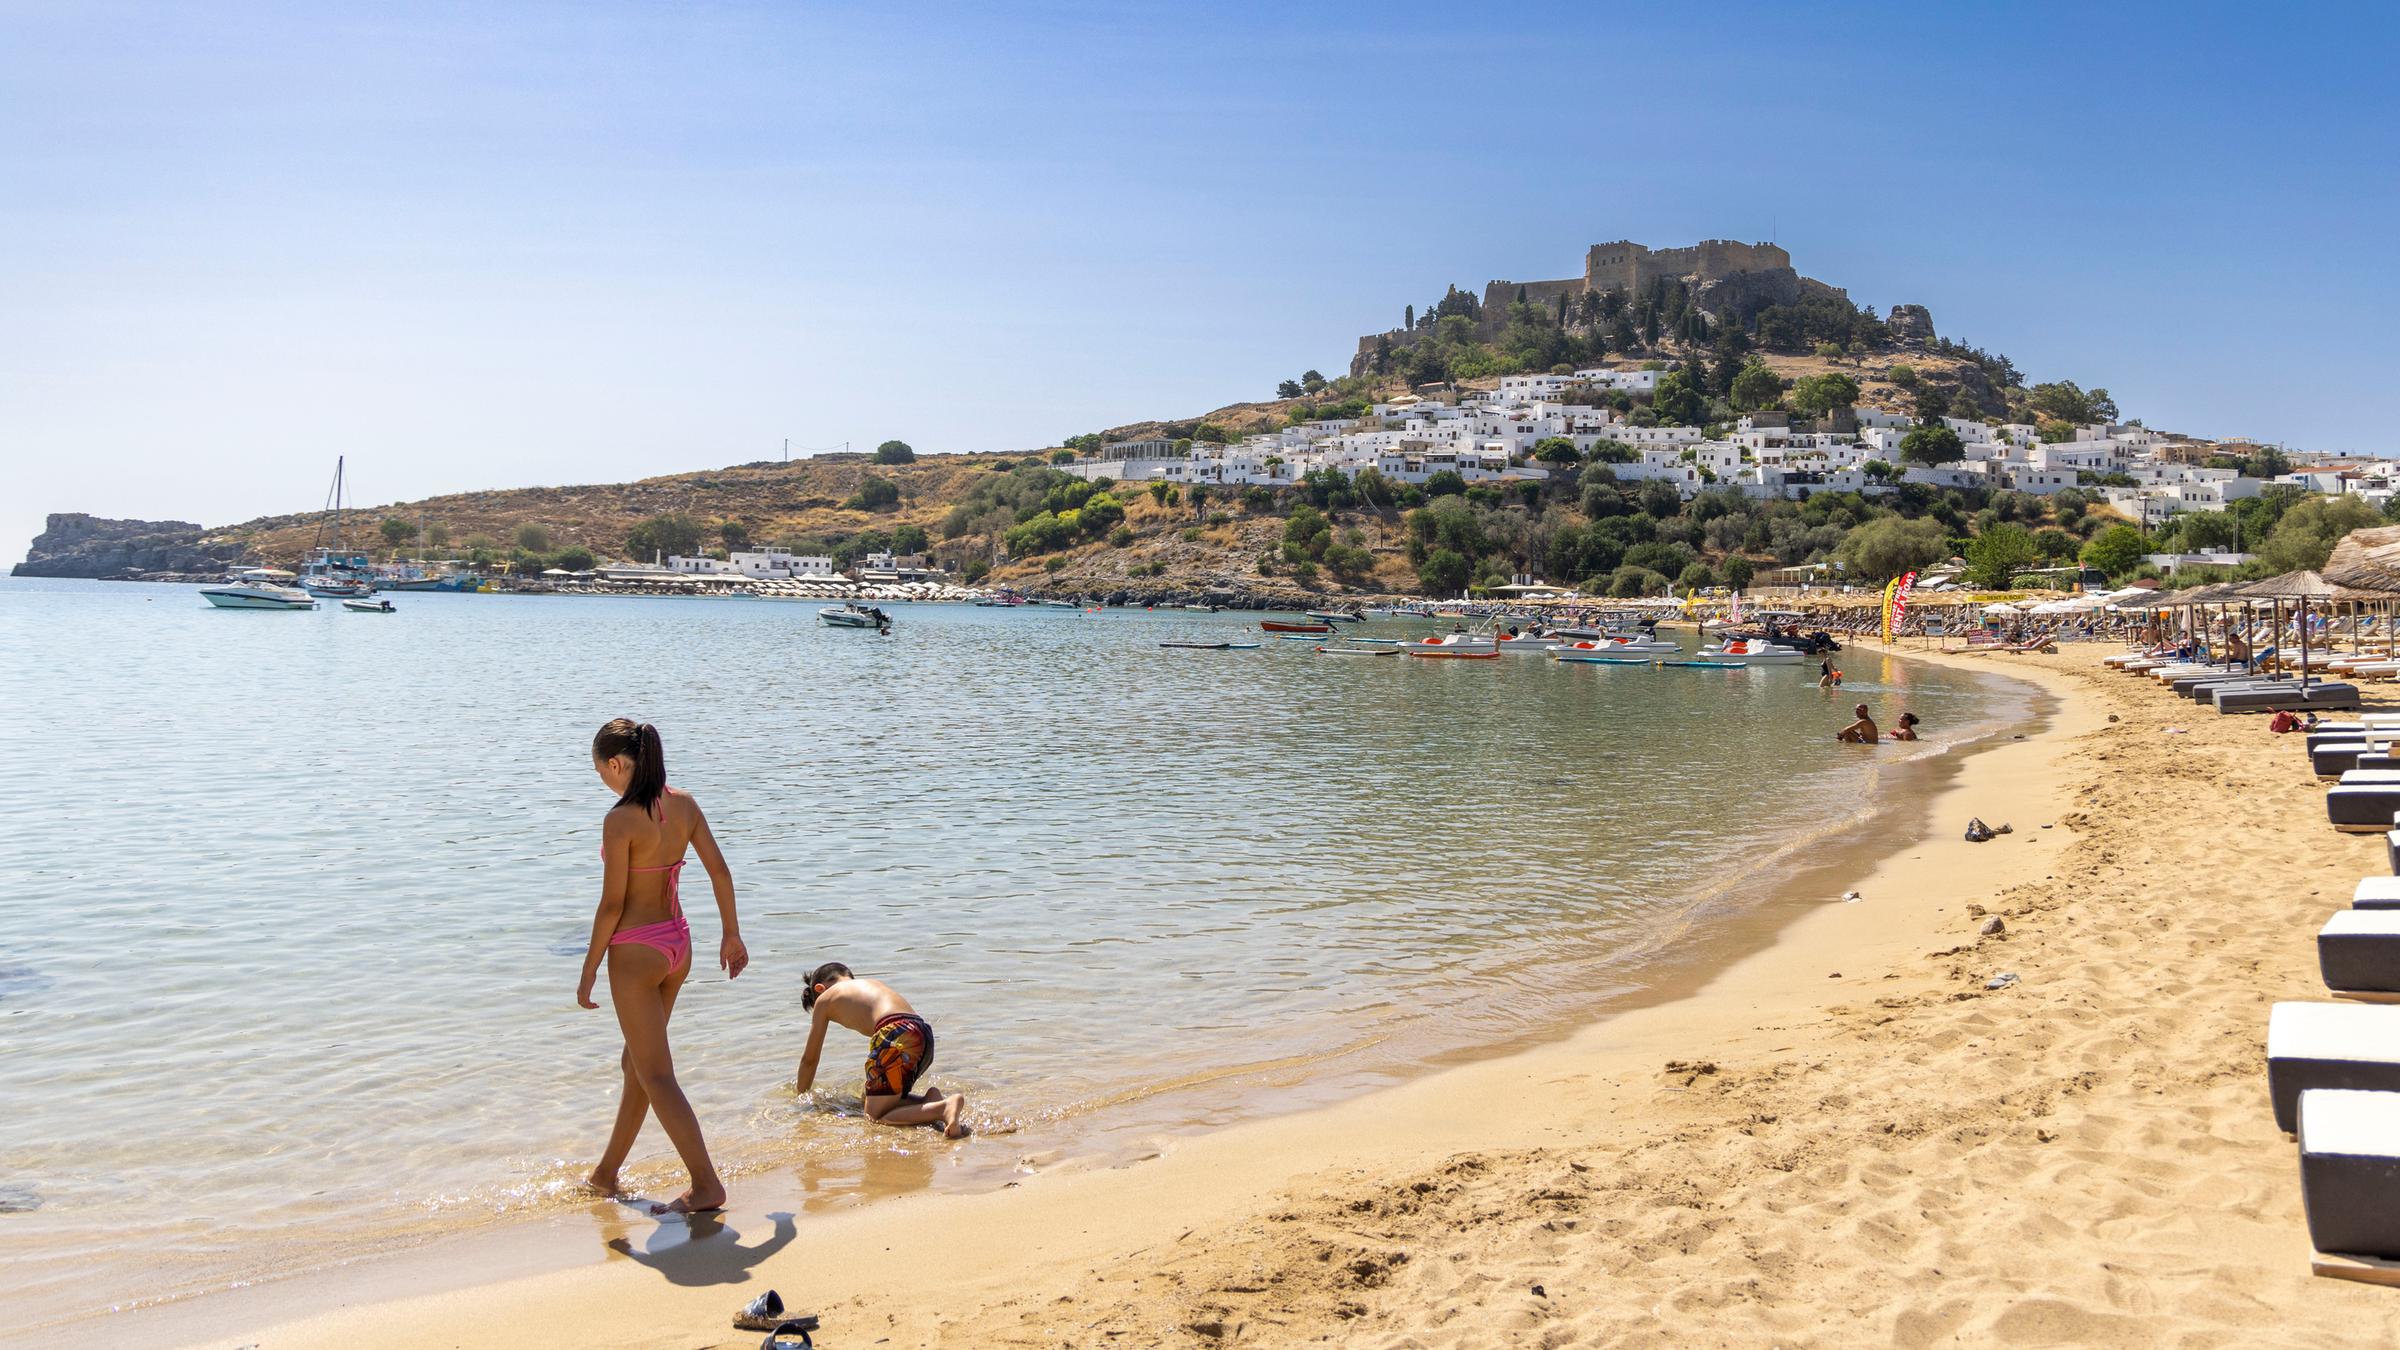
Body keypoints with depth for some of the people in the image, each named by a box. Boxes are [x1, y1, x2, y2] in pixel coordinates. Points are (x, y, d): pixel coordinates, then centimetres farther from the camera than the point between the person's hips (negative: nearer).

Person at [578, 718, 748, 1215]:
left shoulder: (620, 820, -18)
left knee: (655, 1075, -1)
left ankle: (706, 1185, -4)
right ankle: (607, 1172, 35)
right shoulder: (684, 805, 1)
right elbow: (720, 870, 4)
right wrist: (732, 935, 14)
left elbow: (612, 904, -16)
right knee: (636, 1062, 21)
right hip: (678, 944, 8)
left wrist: (589, 970, -6)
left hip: (634, 951, -8)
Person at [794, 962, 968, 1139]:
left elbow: (810, 1058, 24)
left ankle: (944, 1107, -22)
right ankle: (930, 1100, 3)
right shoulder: (875, 983, 35)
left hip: (897, 1035, -7)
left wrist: (801, 1092, 42)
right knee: (867, 1099, 22)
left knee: (876, 1116, -1)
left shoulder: (824, 998, 19)